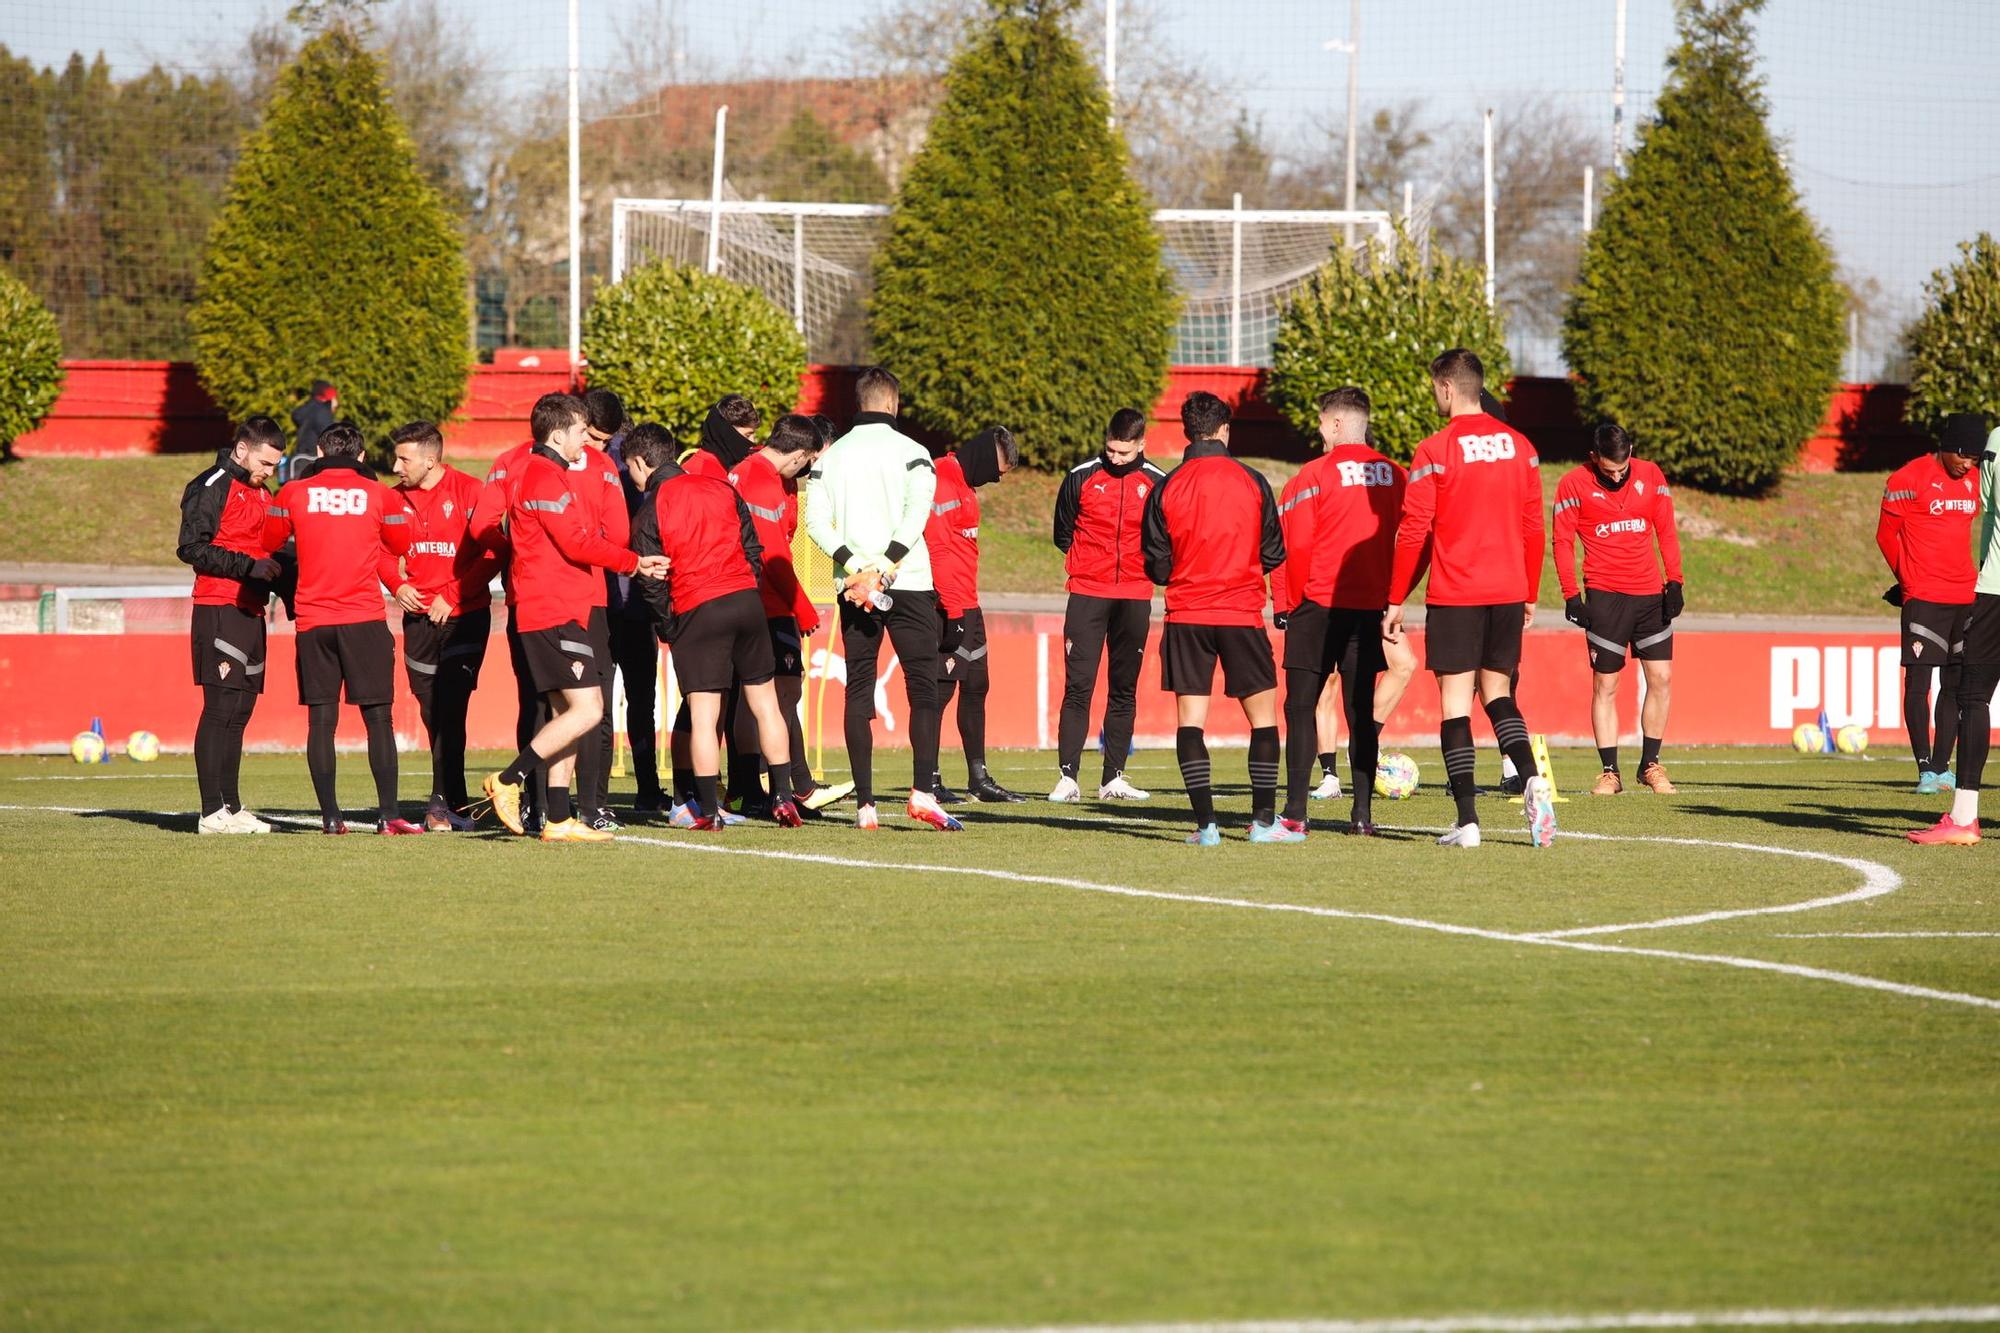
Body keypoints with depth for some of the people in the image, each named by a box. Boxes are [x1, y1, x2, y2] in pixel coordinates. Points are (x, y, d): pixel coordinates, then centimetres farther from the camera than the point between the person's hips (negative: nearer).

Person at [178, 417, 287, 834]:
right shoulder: (211, 487, -6)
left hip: (251, 613, 9)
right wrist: (249, 566, -18)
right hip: (219, 613, -9)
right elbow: (191, 548, -14)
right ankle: (212, 812, -11)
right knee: (220, 708, -10)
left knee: (240, 710, 10)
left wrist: (279, 571, 8)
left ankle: (232, 807, 14)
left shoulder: (261, 494, 22)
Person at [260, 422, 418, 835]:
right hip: (365, 616, -1)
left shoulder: (294, 493, 3)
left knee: (321, 719, 4)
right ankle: (388, 814, -4)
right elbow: (400, 545, 15)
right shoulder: (379, 495, 1)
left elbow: (270, 541, 16)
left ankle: (330, 816, 0)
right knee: (377, 717, 1)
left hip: (313, 620, 1)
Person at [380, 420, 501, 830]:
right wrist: (397, 585, -2)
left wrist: (451, 595, -15)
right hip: (419, 618, 5)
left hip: (465, 616, -5)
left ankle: (446, 804, -10)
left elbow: (492, 555, -11)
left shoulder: (469, 492, -9)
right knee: (433, 715, 6)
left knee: (449, 710, -12)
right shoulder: (396, 499, 7)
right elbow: (385, 552, 18)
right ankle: (455, 804, 15)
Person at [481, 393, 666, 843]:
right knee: (587, 710, -14)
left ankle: (558, 819, 10)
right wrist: (634, 563, -4)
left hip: (562, 614, 11)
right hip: (555, 615, -11)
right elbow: (577, 544, -17)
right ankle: (508, 781, -10)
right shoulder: (545, 478, -12)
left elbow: (575, 541, 16)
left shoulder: (552, 475, 21)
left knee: (564, 715, 10)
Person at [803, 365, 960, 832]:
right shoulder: (910, 452, 0)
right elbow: (917, 514, -14)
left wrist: (856, 566, -7)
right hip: (909, 584, -3)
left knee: (858, 692, 5)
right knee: (923, 687, 0)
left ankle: (864, 805, 0)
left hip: (852, 587, 3)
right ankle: (922, 792, -15)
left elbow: (816, 522, -1)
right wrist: (884, 568, -15)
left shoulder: (831, 457, 10)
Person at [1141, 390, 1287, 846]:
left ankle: (1205, 823, -5)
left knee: (1191, 719, 3)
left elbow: (1156, 566, 0)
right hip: (1242, 614, 0)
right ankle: (1264, 820, 6)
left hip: (1186, 615, 0)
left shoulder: (1166, 489, -2)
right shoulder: (1252, 482, -2)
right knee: (1263, 715, 9)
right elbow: (1273, 553, 5)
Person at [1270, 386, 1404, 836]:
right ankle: (1362, 812, 3)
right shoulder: (1393, 475, 6)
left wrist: (1285, 603, 0)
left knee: (1301, 706, 0)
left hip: (1318, 607, -4)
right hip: (1370, 608, 4)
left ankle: (1296, 810, -6)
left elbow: (1293, 546, -10)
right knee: (1361, 710, 8)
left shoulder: (1314, 475, -8)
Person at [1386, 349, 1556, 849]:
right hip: (1507, 592, 4)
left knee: (1455, 702, 1)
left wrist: (1396, 601, 0)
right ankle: (1532, 780, -9)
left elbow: (1413, 533, -7)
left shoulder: (1435, 451, -8)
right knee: (1497, 693, 16)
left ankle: (1467, 818, -4)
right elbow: (1533, 527, 9)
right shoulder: (1519, 446, 6)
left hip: (1455, 596, -4)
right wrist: (1530, 596, 18)